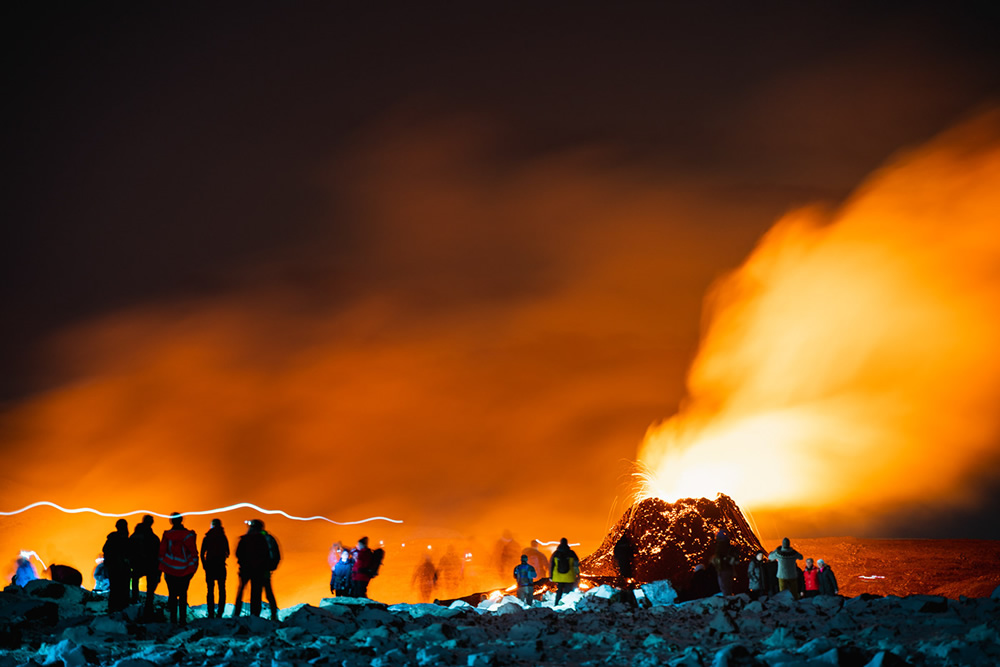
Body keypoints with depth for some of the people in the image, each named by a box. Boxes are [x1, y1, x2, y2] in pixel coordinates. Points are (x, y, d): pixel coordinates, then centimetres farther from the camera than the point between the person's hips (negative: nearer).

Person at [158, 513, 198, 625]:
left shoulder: (167, 535, -3)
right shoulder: (188, 535, -7)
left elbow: (162, 552, 2)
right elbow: (194, 553, -6)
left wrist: (163, 569, 10)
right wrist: (193, 568, 2)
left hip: (170, 570, 1)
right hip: (184, 571, 0)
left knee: (172, 595, 8)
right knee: (183, 595, 9)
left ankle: (173, 619, 5)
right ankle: (182, 619, 6)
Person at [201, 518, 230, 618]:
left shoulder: (207, 538, 0)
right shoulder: (223, 538, 0)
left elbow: (202, 553, -1)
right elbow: (227, 553, 4)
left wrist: (204, 565, 9)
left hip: (210, 566, 0)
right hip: (221, 566, 0)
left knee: (210, 590, 4)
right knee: (222, 590, 6)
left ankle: (211, 613, -2)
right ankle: (220, 613, -1)